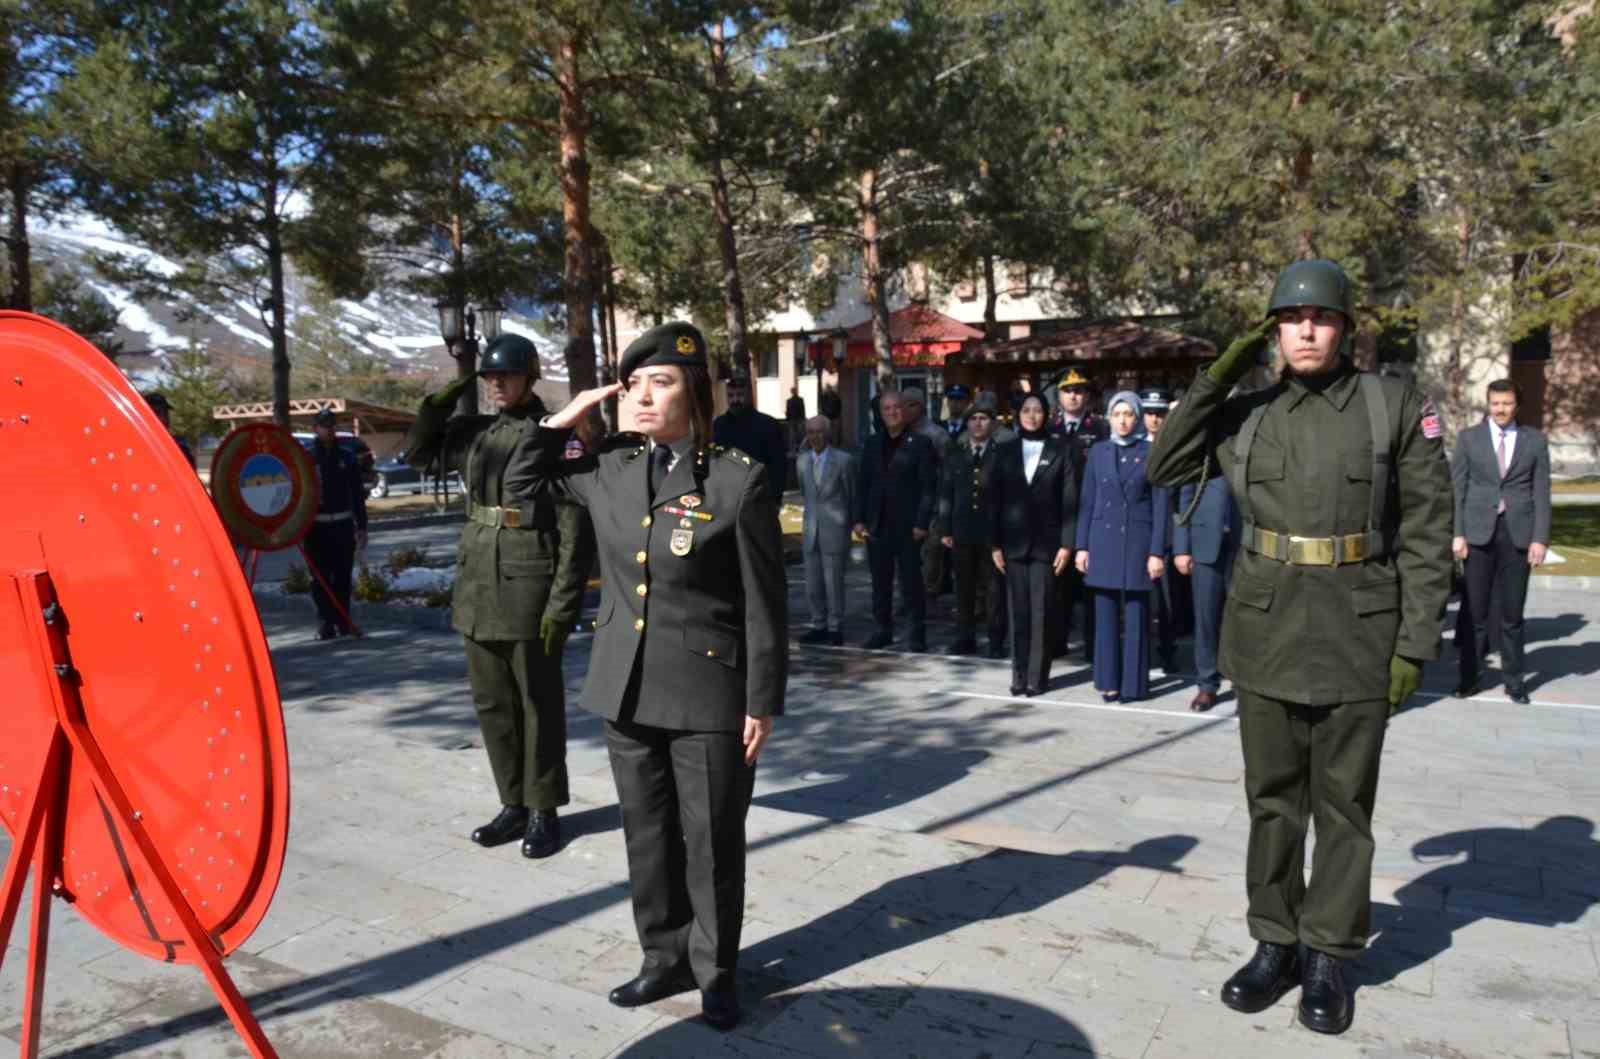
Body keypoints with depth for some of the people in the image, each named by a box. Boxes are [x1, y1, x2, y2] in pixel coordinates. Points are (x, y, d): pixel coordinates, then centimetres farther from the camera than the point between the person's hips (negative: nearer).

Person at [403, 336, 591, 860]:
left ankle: (543, 811, 19)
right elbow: (417, 451, 23)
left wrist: (562, 605, -16)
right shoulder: (476, 431, 9)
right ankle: (513, 804, 27)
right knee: (491, 701, 13)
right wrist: (444, 398, 8)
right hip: (477, 581, 7)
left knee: (538, 703, 6)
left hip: (528, 585, -6)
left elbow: (575, 532, -12)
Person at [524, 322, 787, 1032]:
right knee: (647, 834, 16)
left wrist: (762, 702, -8)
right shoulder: (609, 469, 3)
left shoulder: (738, 478, -11)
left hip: (708, 694, -4)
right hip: (626, 689, 5)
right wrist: (566, 419, 6)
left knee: (711, 840, 8)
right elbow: (530, 478, 22)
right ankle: (665, 958, 35)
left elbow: (764, 601, -8)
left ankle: (715, 971, 28)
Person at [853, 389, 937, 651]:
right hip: (877, 525, 4)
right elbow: (862, 483, 11)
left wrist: (922, 523, -13)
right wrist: (859, 519, 3)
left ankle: (918, 633, 11)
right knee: (880, 582, 9)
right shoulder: (872, 444, 11)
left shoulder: (920, 443, -2)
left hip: (908, 526, -4)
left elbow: (929, 487, -6)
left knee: (911, 581, 1)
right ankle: (883, 630, 19)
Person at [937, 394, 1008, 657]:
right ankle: (965, 638, 19)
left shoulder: (1001, 454, -1)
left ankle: (996, 642, 11)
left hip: (991, 532, -3)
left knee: (994, 589, 2)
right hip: (962, 531, 3)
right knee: (964, 588, 9)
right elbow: (946, 493, 8)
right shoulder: (956, 453, 9)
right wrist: (945, 529, 2)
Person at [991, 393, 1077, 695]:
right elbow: (997, 501, 7)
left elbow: (1069, 500, 0)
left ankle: (1037, 675, 6)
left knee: (1042, 612, -1)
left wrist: (1066, 544, -7)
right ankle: (1019, 674, 10)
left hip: (1046, 543, -2)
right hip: (1014, 542, 2)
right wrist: (995, 544, 1)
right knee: (1019, 611, 4)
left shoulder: (1059, 450, 3)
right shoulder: (1006, 452, 9)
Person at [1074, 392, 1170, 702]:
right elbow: (1086, 502, 9)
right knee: (1106, 615, 5)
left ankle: (1133, 683, 10)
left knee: (1135, 616, 1)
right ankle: (1108, 681, 13)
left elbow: (1161, 505, -1)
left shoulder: (1152, 452, 1)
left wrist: (1157, 552, -7)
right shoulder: (1098, 452, 9)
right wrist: (1082, 546, 4)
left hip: (1138, 542, -2)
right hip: (1103, 542, 3)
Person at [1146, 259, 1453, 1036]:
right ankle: (1274, 943, 26)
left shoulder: (1397, 405, -1)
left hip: (1358, 637, -2)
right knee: (1272, 797, 11)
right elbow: (1164, 469, 1)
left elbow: (1427, 532, -2)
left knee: (1343, 804, 9)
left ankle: (1327, 957, 23)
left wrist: (1416, 643, -7)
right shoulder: (1246, 415, 6)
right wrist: (1214, 379, -5)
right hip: (1265, 631, 2)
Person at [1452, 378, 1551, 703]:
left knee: (1513, 612, 6)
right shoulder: (1469, 438, 5)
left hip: (1519, 534, 1)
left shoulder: (1535, 441, 7)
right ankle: (1470, 675, 10)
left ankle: (1514, 678, 16)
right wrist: (1457, 534, -4)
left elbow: (1542, 493, 5)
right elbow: (1457, 488, 3)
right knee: (1475, 610, 1)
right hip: (1479, 533, -1)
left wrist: (1540, 538, -3)